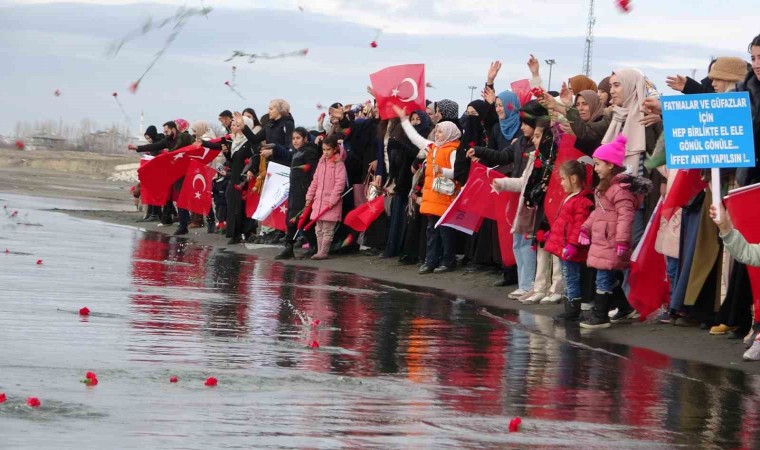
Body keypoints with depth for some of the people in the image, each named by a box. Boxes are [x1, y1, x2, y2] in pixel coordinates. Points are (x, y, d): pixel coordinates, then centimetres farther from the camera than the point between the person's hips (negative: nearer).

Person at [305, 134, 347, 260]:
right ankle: (319, 251, 16)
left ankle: (323, 252, -3)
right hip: (319, 200, 7)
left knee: (327, 229, -5)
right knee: (319, 229, 11)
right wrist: (310, 196, 12)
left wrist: (333, 199, -19)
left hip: (331, 203, -7)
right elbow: (315, 181, 17)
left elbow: (340, 183, -15)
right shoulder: (321, 162, 13)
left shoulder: (338, 164, -9)